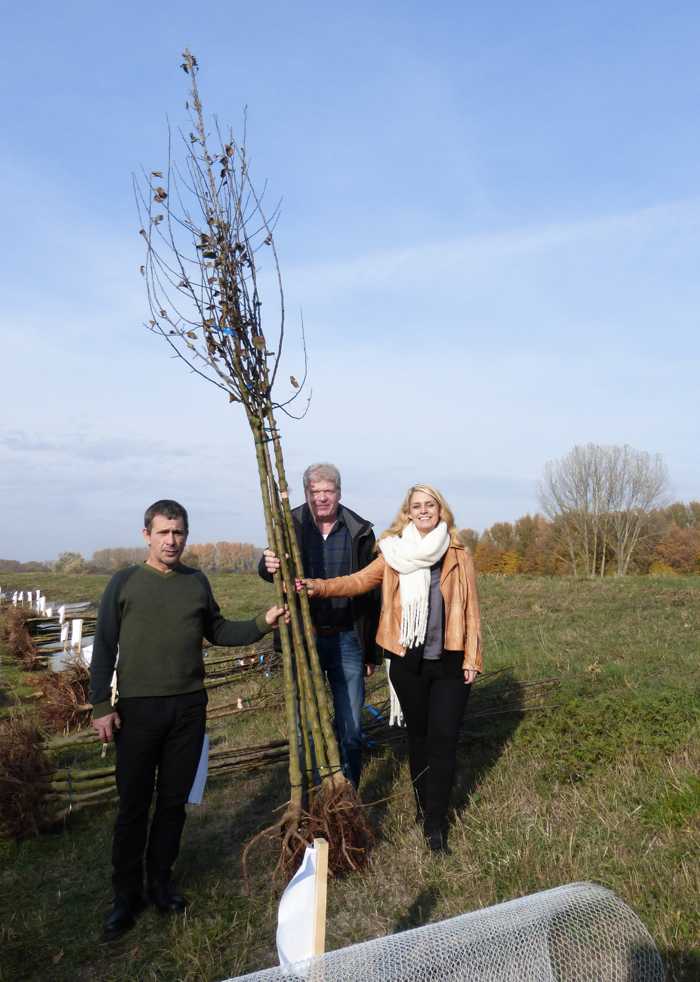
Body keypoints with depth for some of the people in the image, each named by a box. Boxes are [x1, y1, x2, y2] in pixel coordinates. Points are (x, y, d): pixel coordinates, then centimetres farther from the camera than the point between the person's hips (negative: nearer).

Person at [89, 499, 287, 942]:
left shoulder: (197, 582, 6)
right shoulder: (125, 582, -3)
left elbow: (218, 631, 11)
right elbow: (104, 648, -2)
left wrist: (261, 624, -2)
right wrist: (101, 705, -7)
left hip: (189, 706, 3)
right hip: (138, 706, -3)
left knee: (174, 800, 13)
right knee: (133, 804, 5)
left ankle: (160, 880, 30)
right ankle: (126, 893, 22)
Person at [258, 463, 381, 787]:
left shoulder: (359, 532, -1)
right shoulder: (291, 526, -1)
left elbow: (371, 594, 3)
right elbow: (270, 568, -15)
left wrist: (372, 651, 4)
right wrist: (269, 565, -41)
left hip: (347, 641, 0)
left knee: (351, 730, 9)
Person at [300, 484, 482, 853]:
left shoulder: (459, 556, 1)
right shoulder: (394, 553, 1)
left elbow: (470, 610, 1)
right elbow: (359, 581, -8)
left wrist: (472, 658, -2)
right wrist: (319, 586, -23)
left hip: (449, 662, -1)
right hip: (408, 661, 1)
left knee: (443, 739, -1)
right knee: (417, 735, 15)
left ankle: (435, 823, 11)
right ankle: (424, 805, 33)